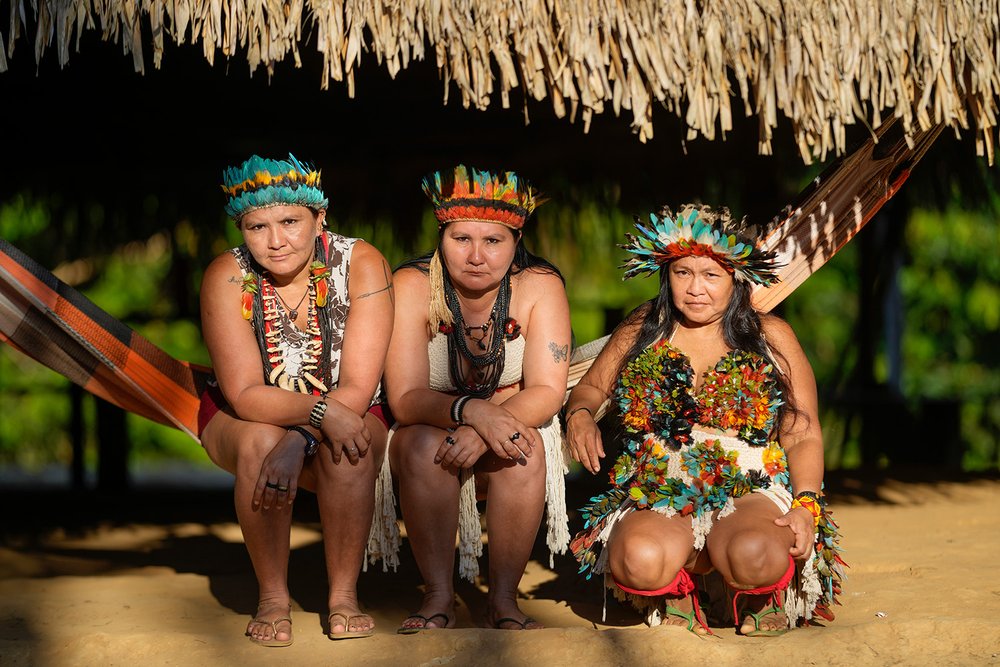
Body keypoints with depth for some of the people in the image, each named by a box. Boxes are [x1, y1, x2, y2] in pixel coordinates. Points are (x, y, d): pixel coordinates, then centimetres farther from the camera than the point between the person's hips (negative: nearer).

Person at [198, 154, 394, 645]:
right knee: (260, 443, -34)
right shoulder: (228, 277, -18)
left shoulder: (361, 264, -19)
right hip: (243, 418, 0)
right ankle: (272, 597, -17)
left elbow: (359, 388, -23)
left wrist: (298, 442, -39)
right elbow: (245, 395, -23)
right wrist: (321, 412, -41)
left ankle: (344, 596, -17)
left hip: (342, 416, 0)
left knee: (350, 450, -33)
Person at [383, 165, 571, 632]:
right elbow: (405, 399, -24)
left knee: (525, 445, -32)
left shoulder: (540, 286, -12)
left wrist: (489, 425, -38)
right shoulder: (413, 287, -16)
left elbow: (547, 392, -18)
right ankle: (439, 597, -22)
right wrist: (470, 410, -43)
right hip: (431, 435, 0)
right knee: (423, 442, -33)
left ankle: (504, 598, -21)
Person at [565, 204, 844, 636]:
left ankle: (762, 597, 1)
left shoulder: (771, 337, 7)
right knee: (638, 560, -37)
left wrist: (806, 506, -12)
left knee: (754, 554, -38)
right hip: (656, 498, 1)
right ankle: (675, 589, 2)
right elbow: (591, 387, 23)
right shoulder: (642, 329, 12)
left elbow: (804, 438, 6)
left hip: (752, 493, 0)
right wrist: (580, 415, -3)